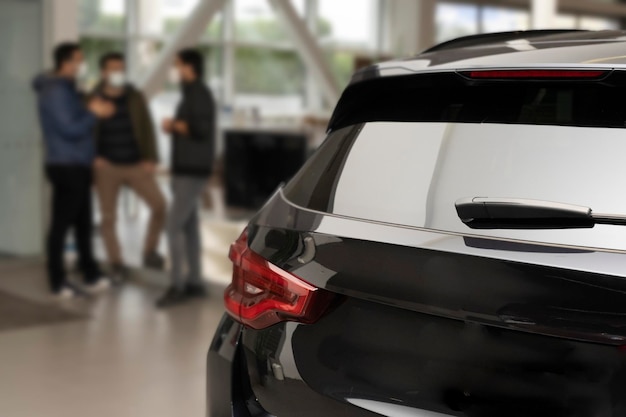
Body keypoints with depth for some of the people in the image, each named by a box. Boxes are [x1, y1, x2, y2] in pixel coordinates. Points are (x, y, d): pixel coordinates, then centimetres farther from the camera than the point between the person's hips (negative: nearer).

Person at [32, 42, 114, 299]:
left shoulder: (66, 88, 15)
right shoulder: (55, 91, -16)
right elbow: (70, 129, -20)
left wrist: (92, 110, 5)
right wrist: (94, 113, -11)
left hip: (77, 166, 10)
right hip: (66, 167, -10)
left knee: (83, 222, 14)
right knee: (61, 223, -2)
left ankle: (90, 275, 23)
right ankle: (57, 281, 6)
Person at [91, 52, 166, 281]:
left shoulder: (136, 97, 4)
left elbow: (147, 128, 4)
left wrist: (151, 159, -6)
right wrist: (93, 158, -9)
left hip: (136, 165, 1)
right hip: (107, 167, -1)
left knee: (160, 204, -8)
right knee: (108, 218, 0)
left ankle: (149, 253, 11)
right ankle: (117, 265, 15)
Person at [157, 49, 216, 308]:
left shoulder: (199, 94, -12)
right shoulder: (192, 94, 16)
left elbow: (200, 129, -24)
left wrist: (174, 125, -9)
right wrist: (174, 128, 1)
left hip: (192, 171, -10)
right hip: (186, 169, 10)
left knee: (174, 226, -11)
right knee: (189, 226, 11)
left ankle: (177, 286, -8)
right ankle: (194, 282, 16)